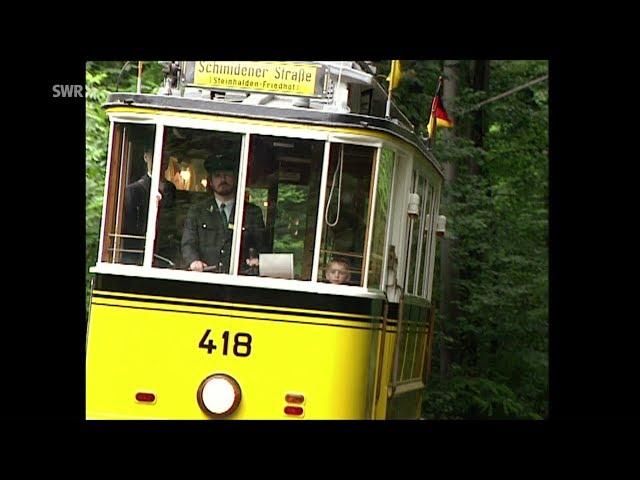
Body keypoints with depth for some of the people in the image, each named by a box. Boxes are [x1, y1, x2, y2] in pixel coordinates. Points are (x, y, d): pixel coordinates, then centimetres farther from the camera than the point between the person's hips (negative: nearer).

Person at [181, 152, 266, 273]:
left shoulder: (253, 213, 17)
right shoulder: (196, 211, 19)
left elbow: (261, 246, 14)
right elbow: (188, 244, 9)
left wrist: (256, 260, -9)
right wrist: (193, 261, -12)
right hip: (204, 278, -1)